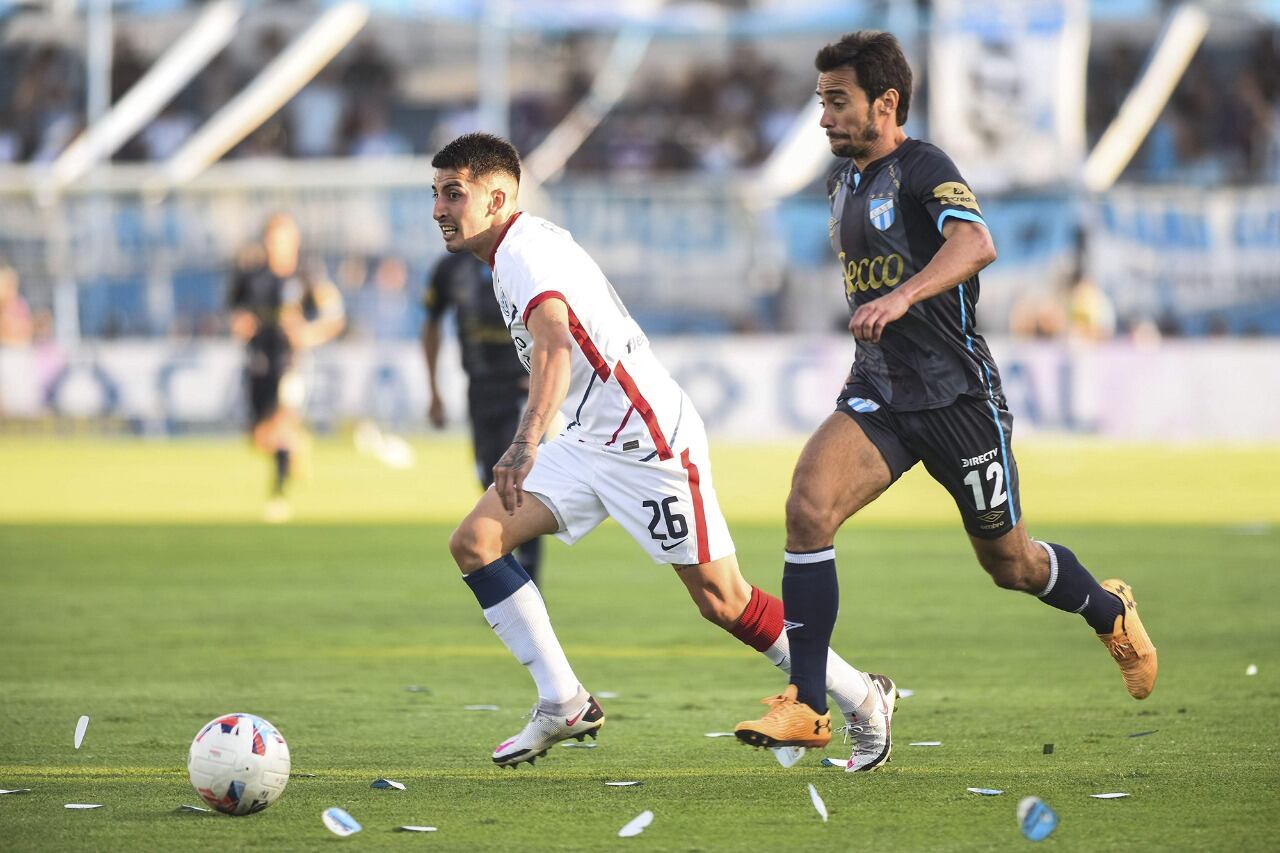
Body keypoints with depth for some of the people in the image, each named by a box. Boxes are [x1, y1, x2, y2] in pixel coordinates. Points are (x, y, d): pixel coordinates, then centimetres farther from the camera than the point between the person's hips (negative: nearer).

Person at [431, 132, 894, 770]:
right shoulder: (513, 252, 12)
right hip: (590, 441, 10)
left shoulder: (525, 249, -18)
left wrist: (525, 442, -51)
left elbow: (554, 343, -38)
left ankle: (859, 698, 12)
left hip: (649, 440, -10)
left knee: (721, 600, -4)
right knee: (473, 543, -5)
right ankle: (563, 705, -3)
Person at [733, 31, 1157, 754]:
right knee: (808, 505, -20)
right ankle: (807, 708, -19)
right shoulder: (845, 181, 11)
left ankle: (1111, 612, 44)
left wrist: (902, 297, -48)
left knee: (1009, 563, 9)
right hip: (878, 394, 6)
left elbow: (975, 243, -34)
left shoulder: (922, 169, -14)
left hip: (956, 395, -6)